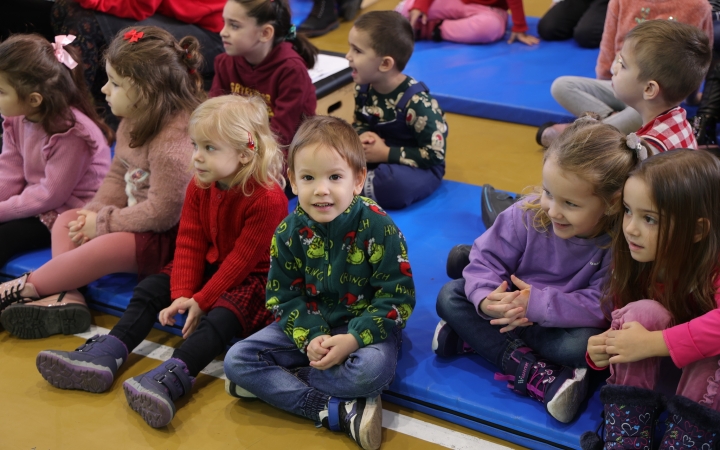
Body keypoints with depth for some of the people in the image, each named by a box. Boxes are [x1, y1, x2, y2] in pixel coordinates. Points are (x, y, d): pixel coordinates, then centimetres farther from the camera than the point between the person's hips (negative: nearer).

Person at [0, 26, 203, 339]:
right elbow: (117, 176, 14)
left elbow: (161, 212, -26)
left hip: (168, 236, -11)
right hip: (136, 218, 11)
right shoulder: (132, 124, 4)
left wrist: (103, 222, -17)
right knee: (66, 221, 5)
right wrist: (95, 212, -4)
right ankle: (67, 296, -17)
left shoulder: (174, 142, -27)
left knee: (108, 247, -30)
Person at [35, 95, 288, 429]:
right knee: (150, 289, -3)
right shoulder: (200, 186, -2)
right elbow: (189, 241, -4)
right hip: (211, 266, 8)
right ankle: (103, 357, -17)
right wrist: (182, 294, -16)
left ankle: (168, 379, -53)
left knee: (220, 316, -34)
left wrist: (201, 300, -22)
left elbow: (242, 260, -23)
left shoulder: (268, 200, -25)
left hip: (252, 277, -8)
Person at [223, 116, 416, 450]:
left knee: (372, 370, -37)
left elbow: (397, 296, -18)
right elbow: (282, 295, -4)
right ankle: (338, 411, -22)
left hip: (365, 327, -4)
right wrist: (310, 337, -20)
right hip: (308, 325, 4)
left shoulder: (377, 227, -19)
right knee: (237, 360, -12)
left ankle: (274, 384, -17)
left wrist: (353, 339, -26)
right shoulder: (289, 231, -9)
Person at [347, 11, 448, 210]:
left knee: (396, 185, -39)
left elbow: (434, 155, -23)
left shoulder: (416, 101, -26)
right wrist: (363, 137, -14)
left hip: (417, 167, -6)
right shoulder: (363, 88, -5)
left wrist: (386, 154, -22)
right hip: (376, 155, 6)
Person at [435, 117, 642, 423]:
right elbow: (487, 257, -13)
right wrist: (486, 299, -34)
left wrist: (537, 303, -35)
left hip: (561, 325, -3)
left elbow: (601, 306, -28)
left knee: (585, 343, -36)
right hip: (513, 308, 4)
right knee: (450, 296, -15)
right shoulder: (527, 214, -16)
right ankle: (528, 369, -27)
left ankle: (476, 336, -23)